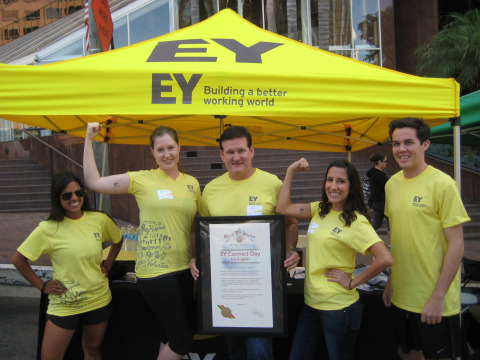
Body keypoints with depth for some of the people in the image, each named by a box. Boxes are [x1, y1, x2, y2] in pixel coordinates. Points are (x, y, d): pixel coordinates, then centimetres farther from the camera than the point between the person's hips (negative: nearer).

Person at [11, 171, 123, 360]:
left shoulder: (100, 220, -3)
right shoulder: (48, 229, -12)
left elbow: (117, 240, 16)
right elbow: (18, 259, -4)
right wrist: (42, 286, -5)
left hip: (98, 300, 3)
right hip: (63, 304, -2)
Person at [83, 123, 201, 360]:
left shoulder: (192, 183, 8)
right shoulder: (142, 180, -4)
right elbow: (93, 182, -6)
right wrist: (88, 140, -8)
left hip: (184, 269, 5)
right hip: (155, 271, -5)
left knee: (171, 335, 18)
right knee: (182, 339, 0)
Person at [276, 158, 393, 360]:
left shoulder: (356, 222, -16)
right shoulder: (320, 210, 6)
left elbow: (385, 259, -26)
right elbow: (283, 209, 4)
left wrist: (353, 282, -16)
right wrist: (291, 171, 2)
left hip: (338, 307, -7)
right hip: (311, 303, 7)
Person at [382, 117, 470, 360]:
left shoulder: (442, 184, -14)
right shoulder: (392, 184, 5)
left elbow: (456, 245, -15)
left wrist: (438, 297, -16)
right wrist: (391, 281, 12)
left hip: (435, 302, -6)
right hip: (402, 296, 6)